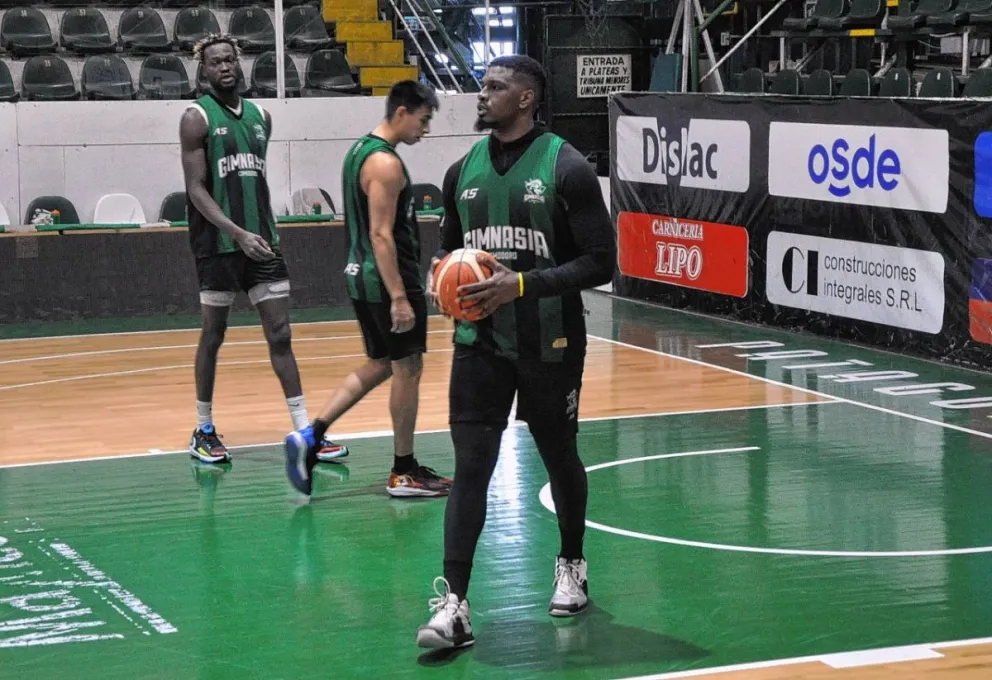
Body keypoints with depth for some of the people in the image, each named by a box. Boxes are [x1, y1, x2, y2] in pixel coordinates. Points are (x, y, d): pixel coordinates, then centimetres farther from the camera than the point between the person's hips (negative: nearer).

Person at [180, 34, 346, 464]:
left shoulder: (260, 117, 11)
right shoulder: (197, 118, -7)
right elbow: (196, 190, -13)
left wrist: (265, 232, 15)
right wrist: (238, 234, -23)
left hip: (262, 241, 5)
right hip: (218, 244, -5)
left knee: (280, 336, 2)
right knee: (213, 336, 5)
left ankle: (305, 432, 3)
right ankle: (204, 431, 17)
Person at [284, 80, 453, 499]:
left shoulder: (360, 150, 13)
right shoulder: (386, 163, -18)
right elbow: (381, 235, -23)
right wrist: (399, 297, -25)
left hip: (362, 276, 10)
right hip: (388, 280, -10)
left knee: (379, 366, 17)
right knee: (407, 369, 1)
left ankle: (310, 437, 7)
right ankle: (404, 473, 10)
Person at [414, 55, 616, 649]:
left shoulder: (567, 168, -11)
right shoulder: (464, 172, 5)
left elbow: (601, 262, -13)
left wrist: (523, 284, -22)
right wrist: (443, 271, -4)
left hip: (550, 344, -3)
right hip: (480, 341, 3)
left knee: (560, 458, 15)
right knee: (470, 467, -6)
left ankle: (572, 567, 39)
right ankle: (453, 606, -9)